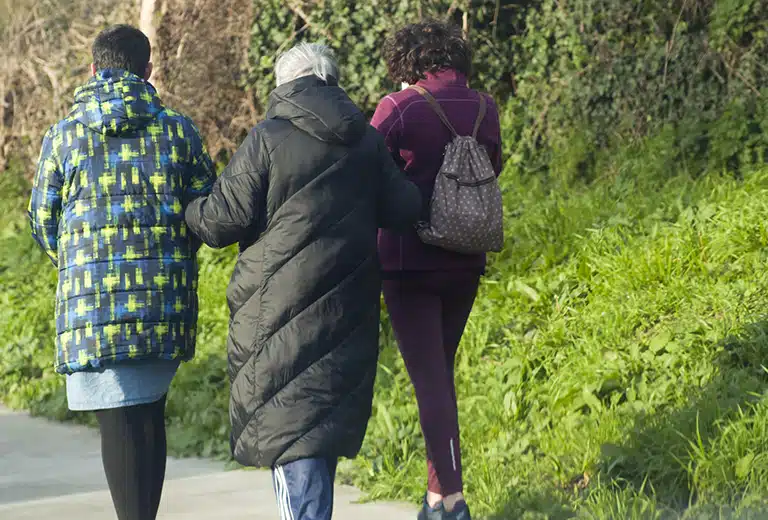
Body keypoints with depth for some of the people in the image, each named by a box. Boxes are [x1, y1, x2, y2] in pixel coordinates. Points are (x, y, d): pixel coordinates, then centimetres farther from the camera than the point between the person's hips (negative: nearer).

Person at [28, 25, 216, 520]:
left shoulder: (64, 136, 1)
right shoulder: (178, 129, 4)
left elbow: (44, 222, 7)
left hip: (93, 298, -2)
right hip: (167, 295, 2)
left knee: (119, 419, -1)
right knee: (150, 412, 15)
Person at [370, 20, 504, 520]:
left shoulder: (400, 108, -13)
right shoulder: (483, 108, 2)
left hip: (411, 262, -5)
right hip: (466, 261, 5)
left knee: (429, 379, -5)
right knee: (442, 371, 18)